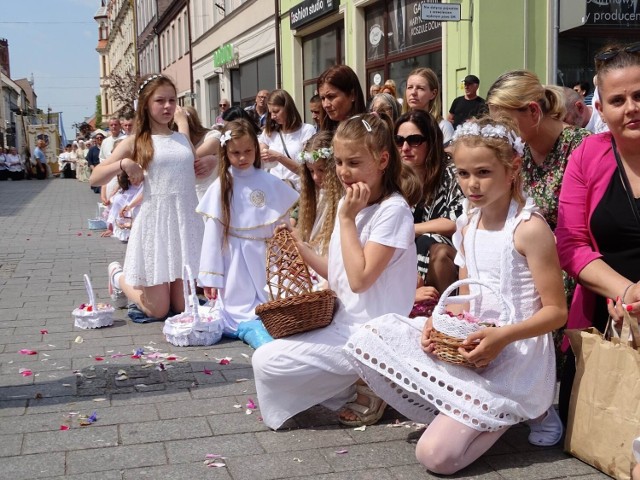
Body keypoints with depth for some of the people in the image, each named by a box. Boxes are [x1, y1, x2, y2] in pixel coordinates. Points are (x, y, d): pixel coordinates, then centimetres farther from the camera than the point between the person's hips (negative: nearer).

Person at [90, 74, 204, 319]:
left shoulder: (183, 139, 12)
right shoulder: (136, 142, 1)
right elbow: (94, 178, 0)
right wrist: (124, 164, -13)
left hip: (187, 221, 4)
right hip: (156, 221, -4)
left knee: (183, 306, 5)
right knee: (158, 310, 2)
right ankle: (119, 276, 31)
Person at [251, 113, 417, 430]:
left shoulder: (392, 210, -17)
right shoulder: (350, 204, 8)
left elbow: (360, 279, -24)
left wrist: (347, 219, -20)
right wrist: (299, 248, 3)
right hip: (344, 322, 9)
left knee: (265, 362, -11)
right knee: (266, 353, 20)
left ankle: (361, 390, 1)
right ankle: (359, 381, 12)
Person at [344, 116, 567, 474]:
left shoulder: (530, 228, -14)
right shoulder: (468, 224, 8)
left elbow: (556, 311, -14)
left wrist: (502, 337, -28)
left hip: (514, 353, -7)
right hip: (469, 339, 8)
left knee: (436, 455, -16)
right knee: (367, 339, -5)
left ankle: (528, 409, 6)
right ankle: (454, 415, 0)